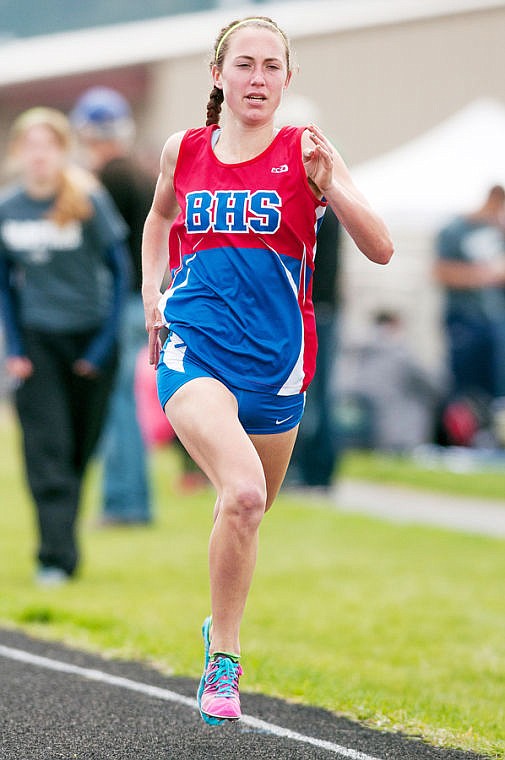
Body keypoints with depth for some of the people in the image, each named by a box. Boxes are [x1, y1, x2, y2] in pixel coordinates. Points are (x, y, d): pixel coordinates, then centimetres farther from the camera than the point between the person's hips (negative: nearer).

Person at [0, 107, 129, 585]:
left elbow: (118, 270, -2)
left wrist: (105, 342, -7)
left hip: (89, 337, -1)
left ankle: (62, 540, 26)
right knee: (47, 448, -9)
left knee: (80, 450, 7)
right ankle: (56, 557, -10)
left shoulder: (88, 200, -9)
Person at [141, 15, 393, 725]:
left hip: (275, 359, 1)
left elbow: (381, 249, -9)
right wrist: (151, 291, 14)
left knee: (249, 513, 15)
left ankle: (221, 628, 44)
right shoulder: (183, 150, 5)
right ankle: (222, 661, -13)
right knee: (242, 491, -26)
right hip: (192, 346, -1)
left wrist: (330, 184, -23)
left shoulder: (305, 151, -2)